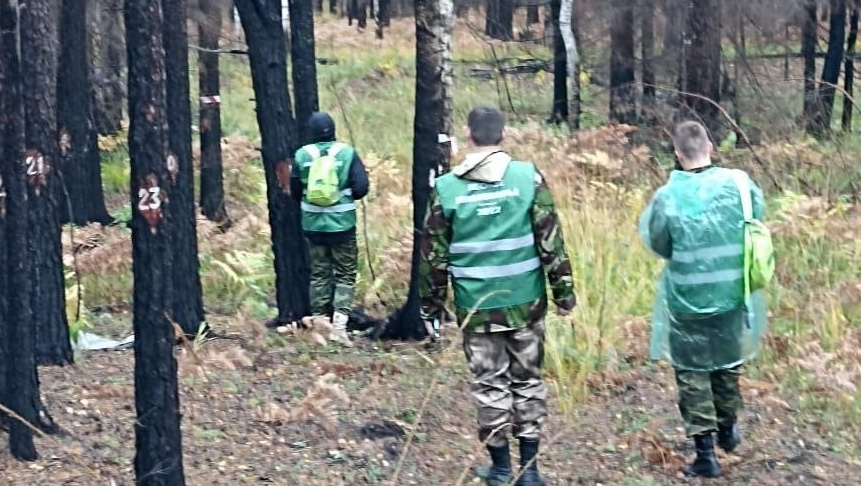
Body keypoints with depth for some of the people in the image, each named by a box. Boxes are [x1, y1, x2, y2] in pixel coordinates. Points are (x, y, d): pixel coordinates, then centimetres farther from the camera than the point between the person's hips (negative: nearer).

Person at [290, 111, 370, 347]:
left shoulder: (302, 155, -4)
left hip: (313, 225, 2)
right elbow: (361, 188, -10)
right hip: (342, 225, -2)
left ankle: (319, 321, 15)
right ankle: (339, 324, -7)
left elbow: (294, 191, 3)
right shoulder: (347, 153, -10)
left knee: (319, 274, 14)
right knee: (345, 275, 6)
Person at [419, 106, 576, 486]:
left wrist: (431, 306, 12)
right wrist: (564, 292, 4)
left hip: (476, 306, 0)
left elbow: (434, 255, 1)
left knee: (490, 382, 10)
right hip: (525, 300, 0)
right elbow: (551, 242, -5)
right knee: (527, 379, 12)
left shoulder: (446, 187, -4)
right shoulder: (528, 176, -6)